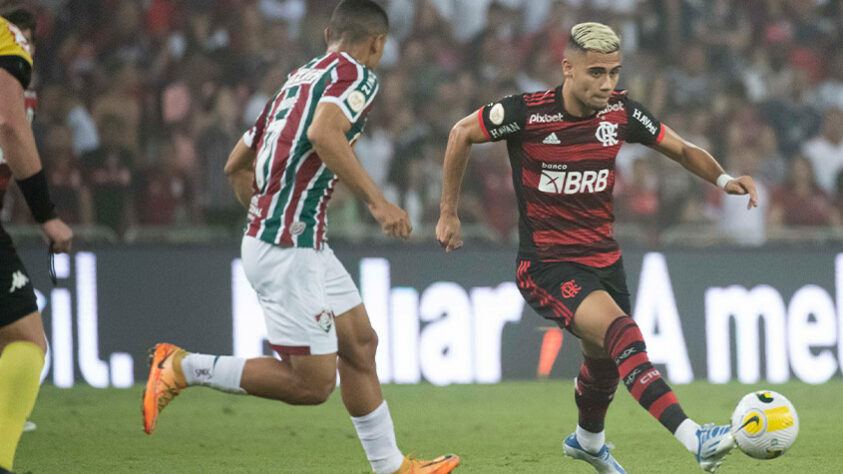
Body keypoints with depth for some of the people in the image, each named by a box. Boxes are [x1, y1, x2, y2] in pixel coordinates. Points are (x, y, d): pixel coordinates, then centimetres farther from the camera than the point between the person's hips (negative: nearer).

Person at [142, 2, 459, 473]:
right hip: (288, 250, -10)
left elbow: (237, 165, 24)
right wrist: (378, 201, -28)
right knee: (313, 383, -8)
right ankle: (184, 368, -5)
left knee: (360, 344, 16)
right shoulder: (358, 76, -6)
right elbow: (324, 133, -28)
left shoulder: (300, 78, 19)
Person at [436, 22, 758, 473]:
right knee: (621, 332, -28)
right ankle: (694, 437, -41)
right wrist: (448, 213, 4)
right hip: (546, 264, -6)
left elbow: (681, 149, 8)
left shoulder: (620, 111, -4)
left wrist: (723, 178, -12)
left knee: (605, 358, 22)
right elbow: (461, 133, -1)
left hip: (603, 259, 6)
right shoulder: (527, 113, -17)